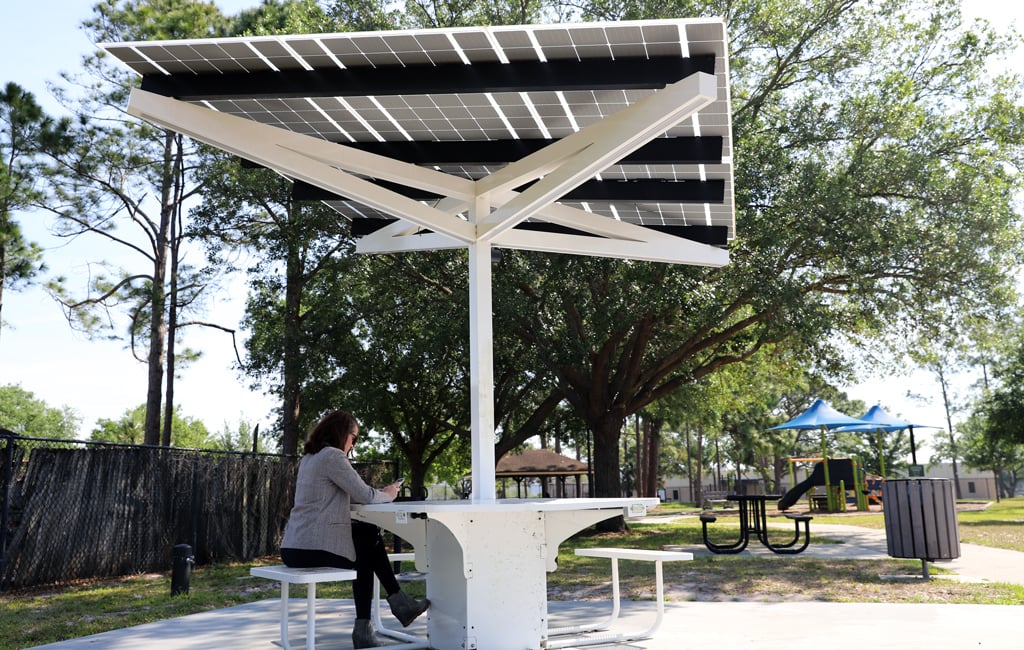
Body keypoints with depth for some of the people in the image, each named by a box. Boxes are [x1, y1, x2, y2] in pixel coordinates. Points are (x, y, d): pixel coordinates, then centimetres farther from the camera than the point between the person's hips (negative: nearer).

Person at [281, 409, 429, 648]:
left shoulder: (309, 457, 18)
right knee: (367, 550, 16)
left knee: (369, 534, 17)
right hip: (315, 549, -8)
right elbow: (364, 495, -12)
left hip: (293, 549, 8)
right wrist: (388, 495, 8)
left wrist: (380, 493, 13)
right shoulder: (333, 456, -11)